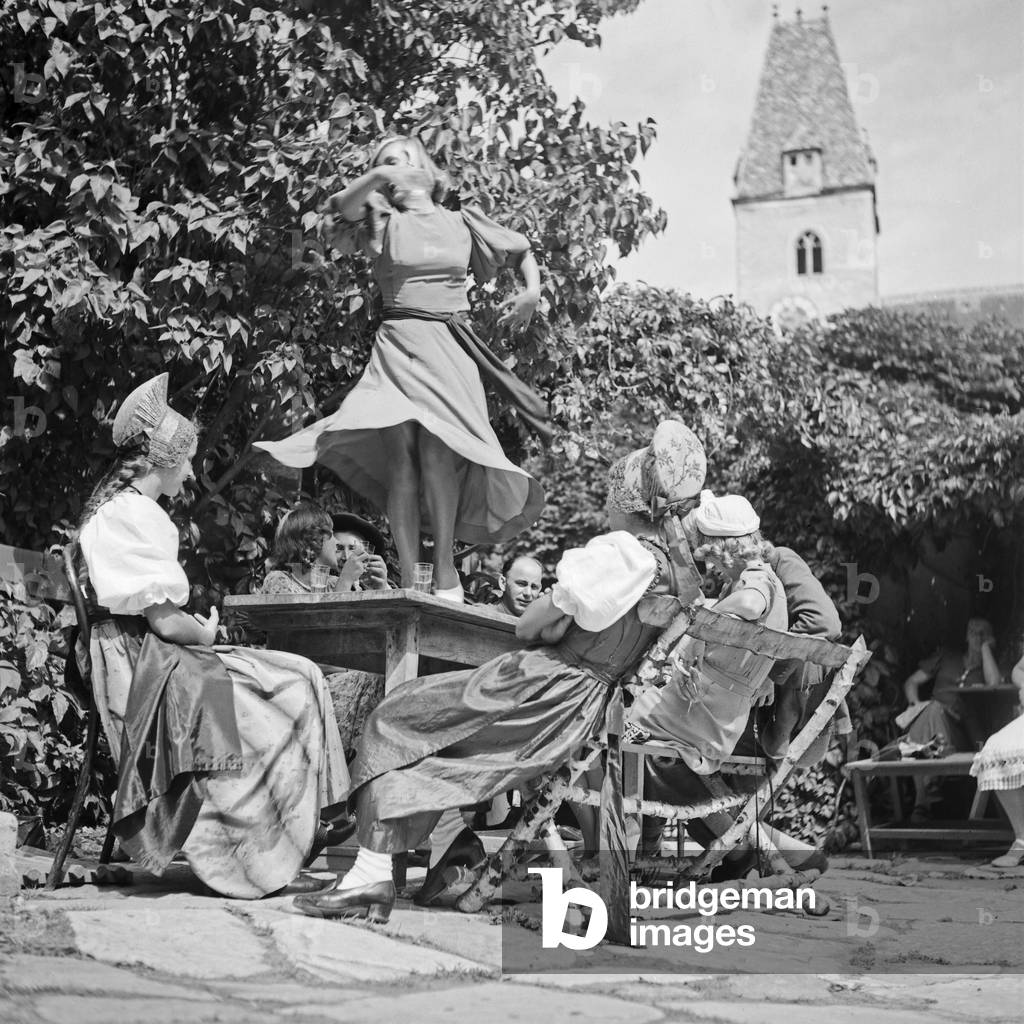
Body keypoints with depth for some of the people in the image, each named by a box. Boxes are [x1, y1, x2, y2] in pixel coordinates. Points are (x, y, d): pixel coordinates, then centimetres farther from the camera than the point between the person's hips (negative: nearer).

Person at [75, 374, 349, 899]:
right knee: (295, 688, -12)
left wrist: (195, 629, 7)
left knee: (300, 679, 1)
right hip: (148, 665, -10)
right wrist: (205, 634, 0)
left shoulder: (111, 507, 19)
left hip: (137, 659, 10)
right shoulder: (134, 515, -15)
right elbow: (163, 621, -19)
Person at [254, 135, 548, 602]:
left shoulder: (462, 223, 16)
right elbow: (339, 206, -8)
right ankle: (408, 581, -14)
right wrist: (376, 177, -22)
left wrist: (532, 290, 9)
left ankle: (445, 572, -15)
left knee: (437, 448, -21)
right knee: (400, 451, -15)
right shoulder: (384, 224, 13)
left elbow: (523, 250, 27)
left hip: (451, 347, 0)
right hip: (399, 342, 0)